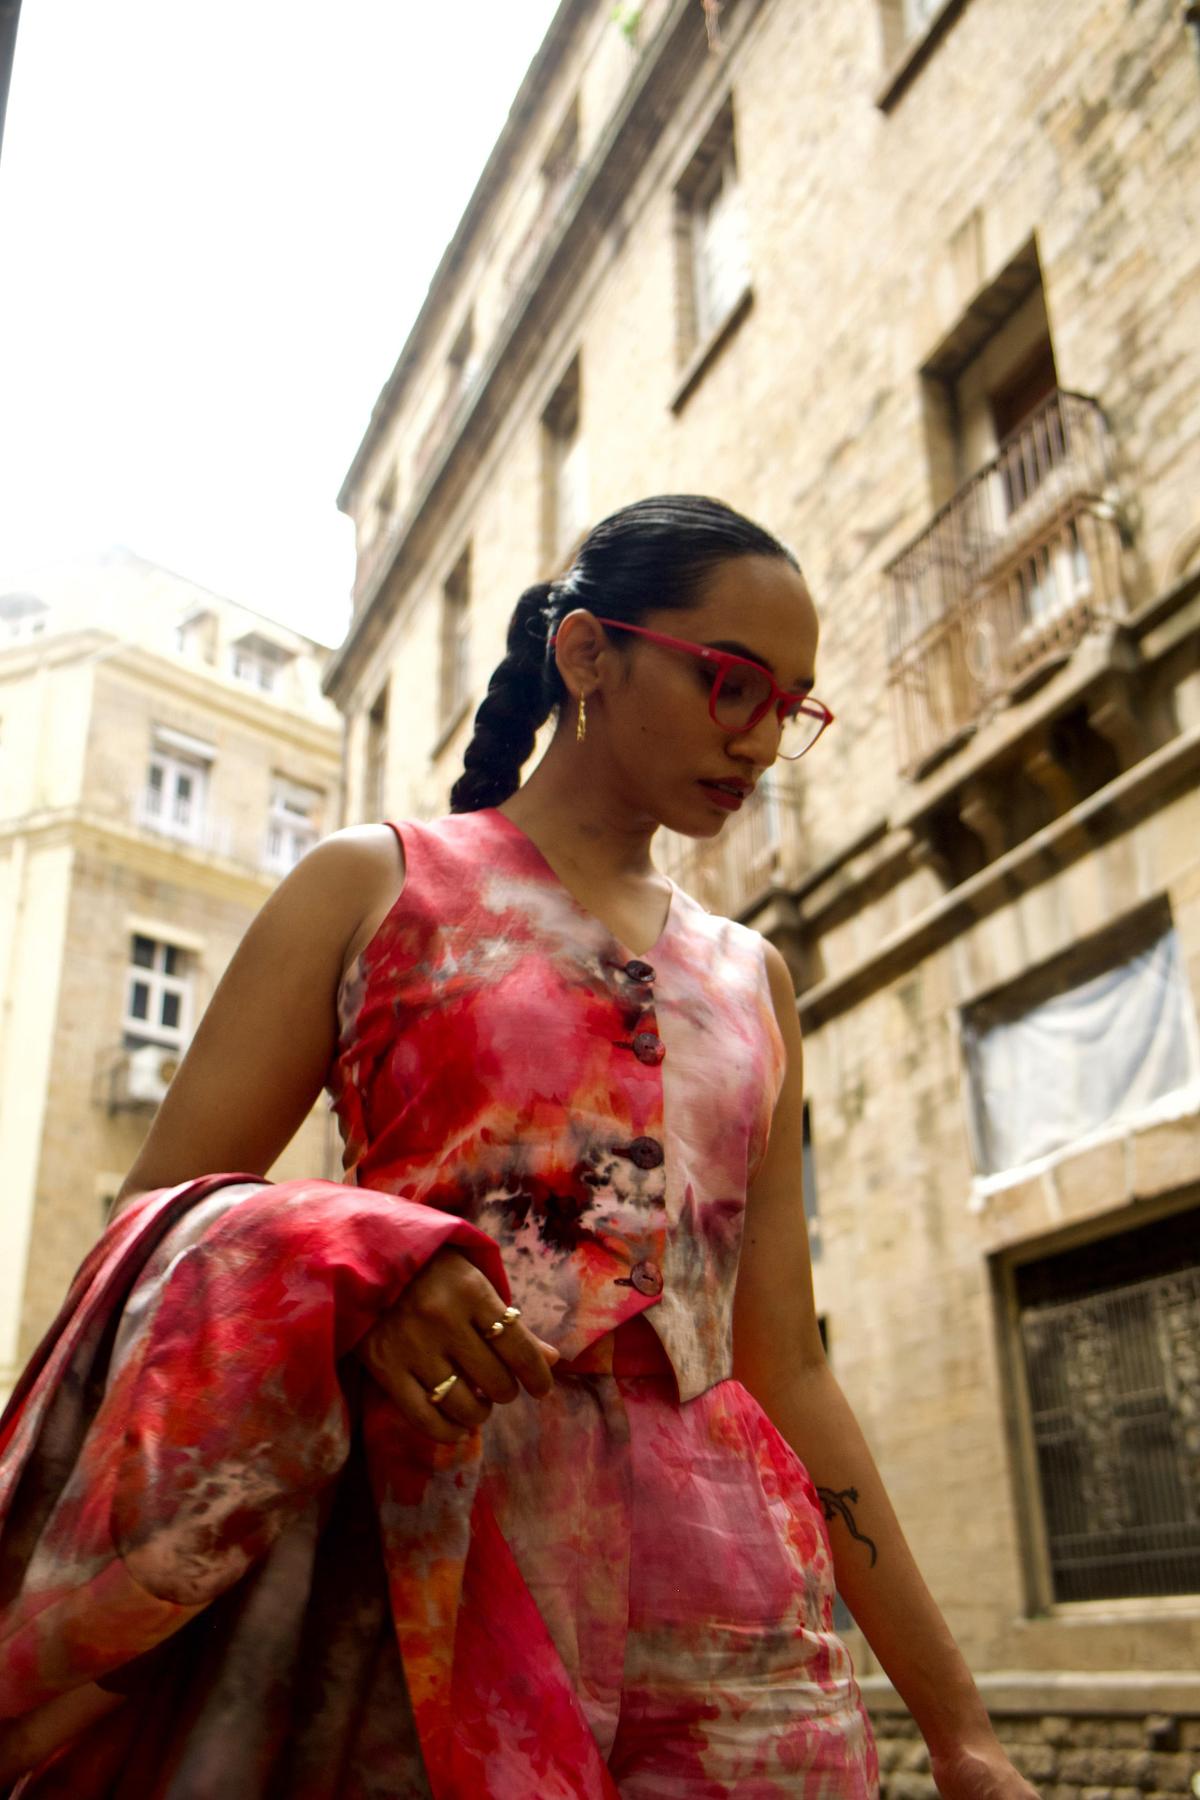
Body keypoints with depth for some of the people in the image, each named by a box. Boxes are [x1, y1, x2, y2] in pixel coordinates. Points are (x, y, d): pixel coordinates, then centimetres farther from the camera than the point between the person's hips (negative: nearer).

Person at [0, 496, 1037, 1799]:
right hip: (437, 1584, -4)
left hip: (733, 1607, 5)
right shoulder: (374, 884, 4)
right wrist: (352, 1265, -23)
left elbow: (785, 1367, 11)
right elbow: (159, 1228, -1)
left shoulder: (752, 980, 14)